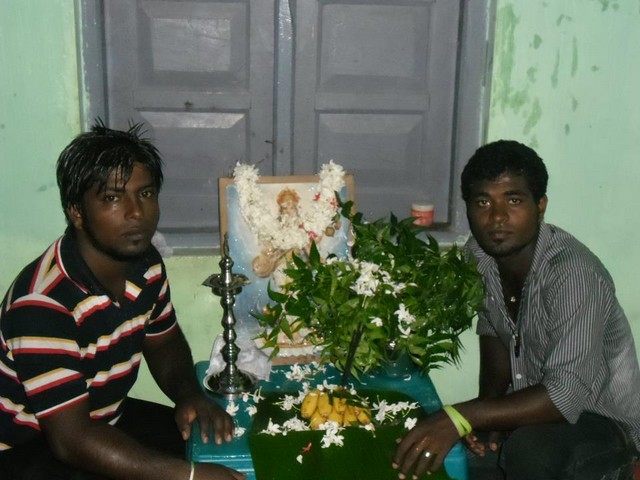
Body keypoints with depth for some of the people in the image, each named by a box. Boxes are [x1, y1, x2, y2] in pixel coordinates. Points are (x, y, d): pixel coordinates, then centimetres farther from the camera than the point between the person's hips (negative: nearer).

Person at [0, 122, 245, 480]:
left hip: (102, 419, 7)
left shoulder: (146, 263, -7)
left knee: (225, 451, 0)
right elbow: (72, 439, -32)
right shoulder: (43, 303, -31)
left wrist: (190, 393, -11)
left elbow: (164, 342, 10)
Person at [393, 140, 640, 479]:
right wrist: (487, 410, -10)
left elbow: (566, 395, -36)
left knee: (527, 452, -34)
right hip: (534, 400, 6)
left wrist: (460, 418, -44)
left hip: (601, 417, -6)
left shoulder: (575, 274, -30)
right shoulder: (478, 254, -10)